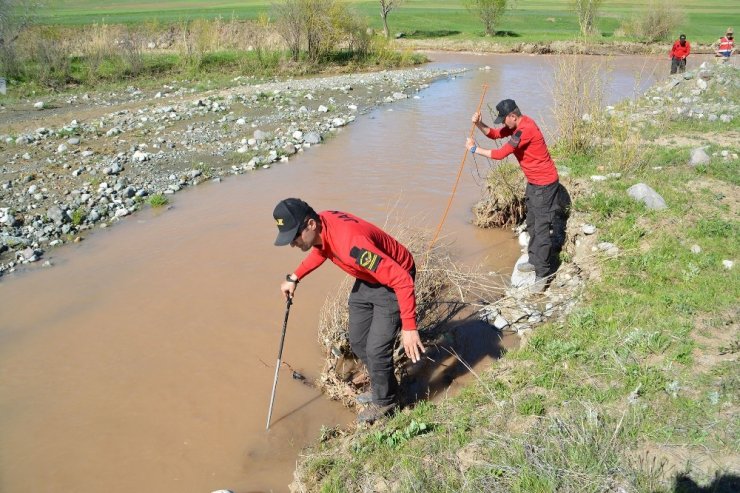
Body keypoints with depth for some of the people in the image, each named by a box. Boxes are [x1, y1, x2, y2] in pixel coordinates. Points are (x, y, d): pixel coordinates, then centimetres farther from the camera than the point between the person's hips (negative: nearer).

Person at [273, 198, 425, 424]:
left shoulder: (350, 242, -40)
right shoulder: (322, 225, -13)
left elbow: (402, 279, -37)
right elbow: (320, 250, 15)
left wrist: (409, 327, -36)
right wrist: (294, 278, 12)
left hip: (394, 282, -8)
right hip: (367, 279, 9)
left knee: (376, 348, -7)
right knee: (357, 340, 16)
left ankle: (385, 401, 20)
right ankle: (381, 387, 38)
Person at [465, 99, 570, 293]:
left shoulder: (525, 130, -27)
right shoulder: (517, 124, 4)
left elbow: (500, 154, -27)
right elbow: (495, 134, 10)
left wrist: (475, 149, -15)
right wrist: (479, 124, -9)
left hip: (544, 184, -11)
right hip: (533, 182, 11)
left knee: (542, 229, -7)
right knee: (531, 225, 19)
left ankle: (542, 273, -1)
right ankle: (535, 261, 33)